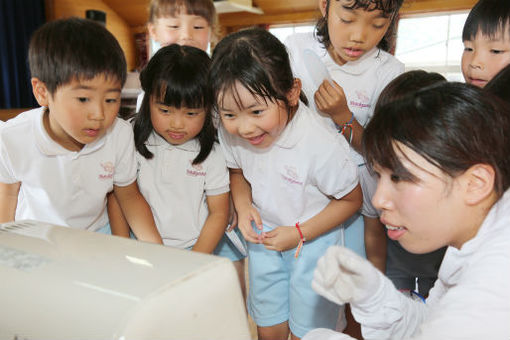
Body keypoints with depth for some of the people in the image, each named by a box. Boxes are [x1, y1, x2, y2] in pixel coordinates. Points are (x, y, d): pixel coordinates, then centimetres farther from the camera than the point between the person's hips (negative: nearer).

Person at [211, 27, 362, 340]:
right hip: (264, 236, 4)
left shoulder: (321, 146, -32)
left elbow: (352, 199, -16)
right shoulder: (232, 134, -18)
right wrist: (243, 206, -15)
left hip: (314, 240, -3)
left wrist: (299, 233, -21)